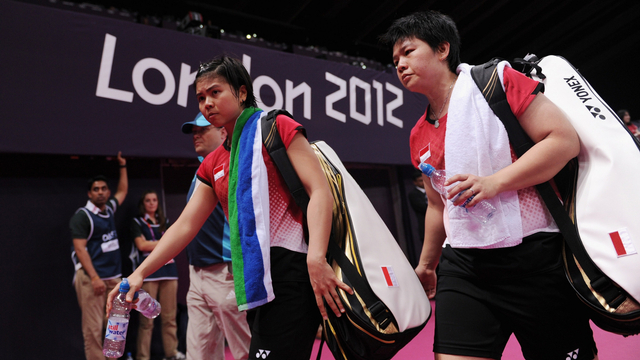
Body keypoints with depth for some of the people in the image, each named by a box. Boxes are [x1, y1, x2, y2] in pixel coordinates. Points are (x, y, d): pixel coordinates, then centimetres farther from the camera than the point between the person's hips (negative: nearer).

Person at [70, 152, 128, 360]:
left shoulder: (109, 209, 12)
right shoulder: (82, 215, -6)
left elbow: (123, 191, 31)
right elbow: (80, 249, -12)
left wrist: (123, 166, 32)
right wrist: (94, 278, -18)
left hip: (114, 277, 6)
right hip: (92, 278, -6)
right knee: (93, 329, -5)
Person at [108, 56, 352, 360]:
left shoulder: (275, 127, -1)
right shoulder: (212, 165, 19)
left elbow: (320, 191, -11)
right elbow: (185, 225, 18)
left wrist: (316, 259, -23)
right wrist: (140, 273, 9)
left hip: (291, 270, -7)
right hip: (254, 284, 7)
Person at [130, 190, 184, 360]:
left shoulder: (165, 222, 21)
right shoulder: (137, 222, 9)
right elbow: (141, 245, -5)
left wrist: (152, 244, -1)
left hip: (168, 270, 4)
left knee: (169, 316, 5)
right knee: (147, 319, -5)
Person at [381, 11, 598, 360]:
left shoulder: (495, 79, -4)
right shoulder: (419, 136, 12)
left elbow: (565, 140, -10)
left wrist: (494, 182, -21)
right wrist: (426, 265, 27)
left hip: (535, 257, -4)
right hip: (462, 268, 5)